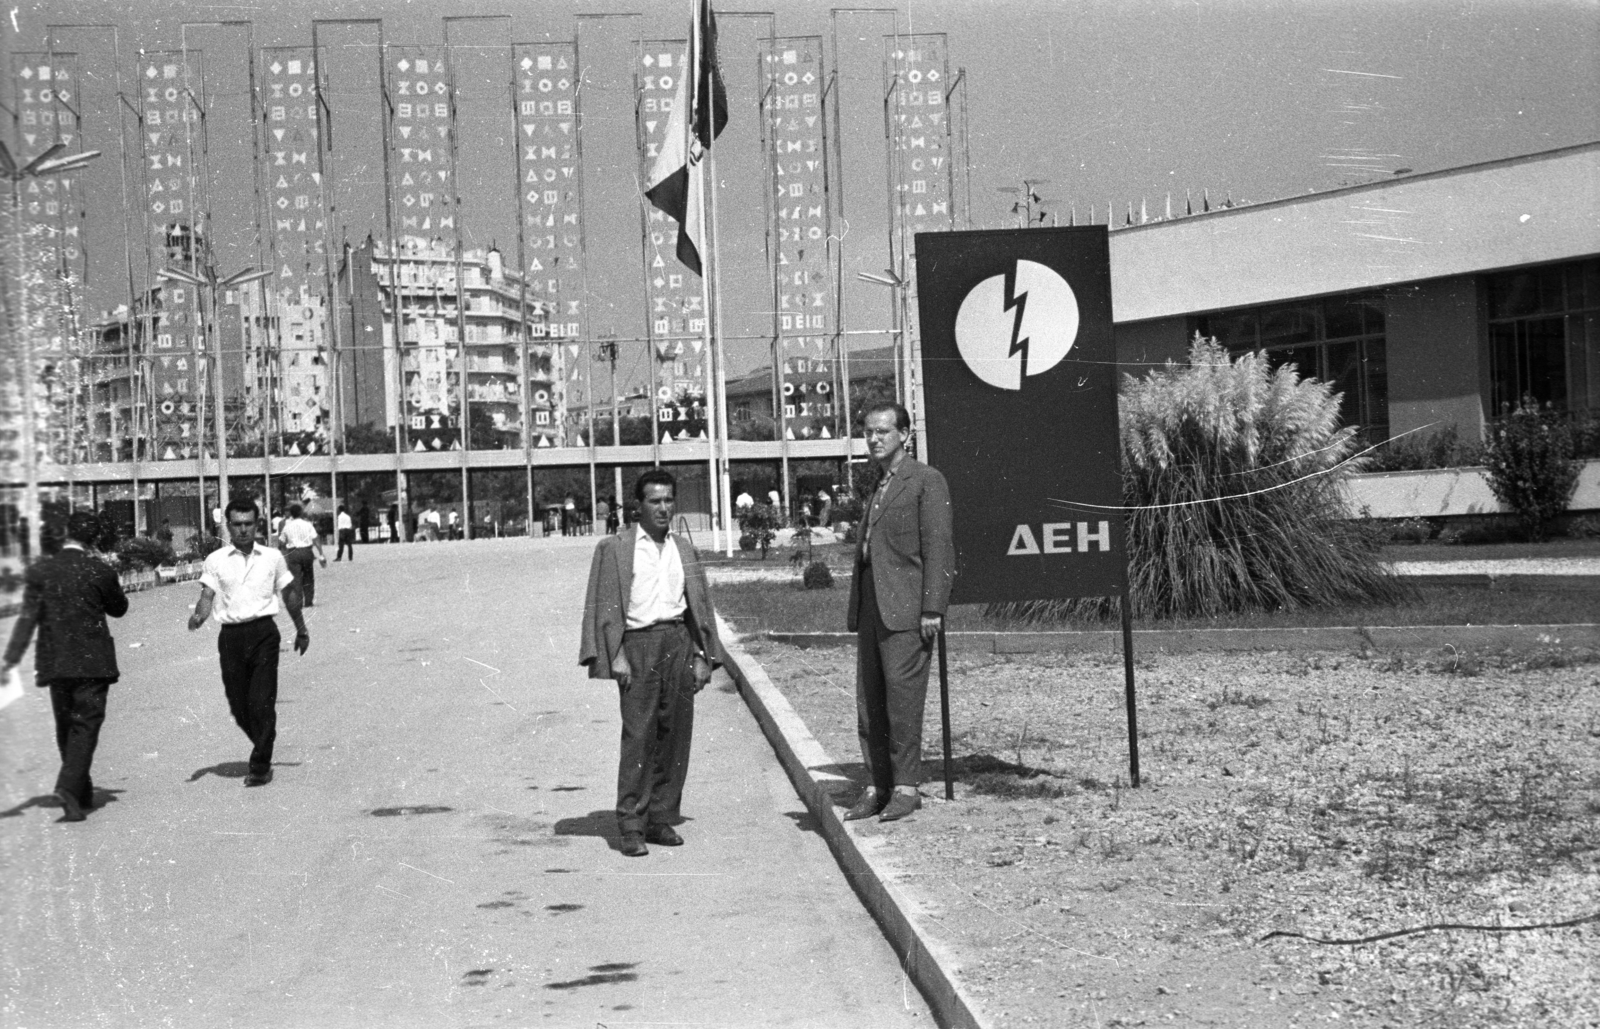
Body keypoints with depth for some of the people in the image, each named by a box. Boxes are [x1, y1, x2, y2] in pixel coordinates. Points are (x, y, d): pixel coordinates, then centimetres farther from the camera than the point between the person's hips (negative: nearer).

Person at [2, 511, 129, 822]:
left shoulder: (39, 571, -3)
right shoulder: (100, 572, -8)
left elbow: (27, 617, -9)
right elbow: (119, 609, 7)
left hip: (54, 663, 3)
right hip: (93, 662, -3)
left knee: (65, 727, 17)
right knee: (85, 726, -1)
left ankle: (82, 792, 26)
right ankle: (70, 787, -21)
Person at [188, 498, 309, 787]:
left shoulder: (272, 557, 7)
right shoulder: (215, 560, 6)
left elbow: (289, 593, 18)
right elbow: (207, 595, -2)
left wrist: (301, 630, 25)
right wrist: (198, 616, -23)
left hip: (263, 633, -1)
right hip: (231, 635, 1)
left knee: (262, 702, -9)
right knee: (238, 704, 6)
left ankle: (260, 766, -3)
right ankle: (263, 749, 31)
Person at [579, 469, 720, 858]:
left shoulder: (683, 549, 15)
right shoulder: (614, 548, 2)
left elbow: (700, 604, 16)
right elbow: (606, 606, -1)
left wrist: (703, 657, 8)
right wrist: (616, 655, -10)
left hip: (679, 643, 4)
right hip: (638, 643, -4)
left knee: (675, 734, 4)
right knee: (638, 735, -9)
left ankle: (661, 818, 12)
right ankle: (631, 826, -5)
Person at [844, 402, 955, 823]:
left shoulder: (925, 481, -2)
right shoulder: (877, 487, 22)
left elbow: (937, 548, -8)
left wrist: (932, 609, -15)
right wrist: (856, 610, 15)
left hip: (905, 608, -7)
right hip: (870, 607, 7)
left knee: (902, 694, -9)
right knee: (869, 699, 5)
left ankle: (906, 786, -3)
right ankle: (876, 786, 9)